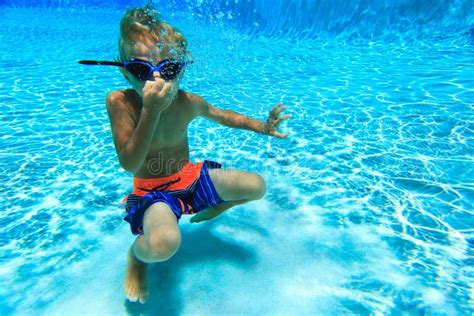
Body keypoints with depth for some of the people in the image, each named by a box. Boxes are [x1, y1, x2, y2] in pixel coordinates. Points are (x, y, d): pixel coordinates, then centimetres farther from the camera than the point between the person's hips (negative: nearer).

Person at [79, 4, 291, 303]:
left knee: (257, 186, -4)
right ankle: (136, 254, 4)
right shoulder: (120, 102, -20)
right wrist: (151, 111, -39)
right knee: (163, 244, -37)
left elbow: (222, 115, 11)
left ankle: (211, 210, 26)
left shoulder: (189, 102, -10)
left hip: (192, 176, 5)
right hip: (153, 190, -4)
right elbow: (130, 164, -28)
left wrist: (263, 127, 8)